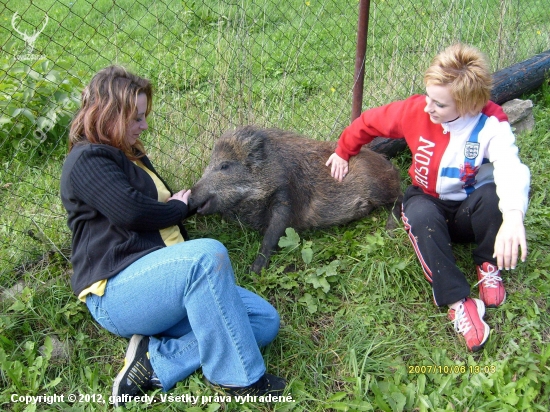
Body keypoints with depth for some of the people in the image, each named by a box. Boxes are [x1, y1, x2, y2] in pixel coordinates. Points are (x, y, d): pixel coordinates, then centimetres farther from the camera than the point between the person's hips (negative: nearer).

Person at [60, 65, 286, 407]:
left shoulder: (132, 156, 24)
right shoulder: (87, 160, -6)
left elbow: (164, 208, 30)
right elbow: (131, 212, -21)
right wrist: (177, 207, -2)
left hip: (161, 281, 9)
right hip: (116, 293, -9)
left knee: (265, 321, -6)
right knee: (208, 253, -37)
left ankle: (156, 361, -14)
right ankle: (238, 377, -23)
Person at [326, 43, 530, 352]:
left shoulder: (491, 124, -22)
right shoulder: (416, 110, -16)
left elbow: (510, 168, -41)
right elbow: (368, 122, 0)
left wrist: (513, 216, -60)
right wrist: (343, 153, 13)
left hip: (470, 210, -1)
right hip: (429, 202, 1)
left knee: (494, 196, -36)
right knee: (421, 215, -36)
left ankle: (489, 265, -6)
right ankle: (458, 301, -29)